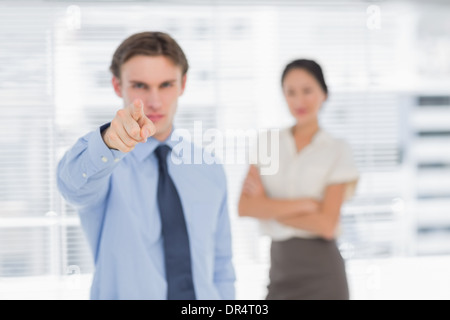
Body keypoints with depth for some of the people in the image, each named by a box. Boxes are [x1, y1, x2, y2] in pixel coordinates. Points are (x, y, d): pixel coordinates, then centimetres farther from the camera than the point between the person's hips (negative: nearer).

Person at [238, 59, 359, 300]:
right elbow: (244, 207, -7)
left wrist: (268, 207, -7)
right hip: (280, 269, 4)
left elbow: (327, 224, -12)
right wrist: (304, 204, -14)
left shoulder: (337, 150, -2)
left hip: (321, 273, -3)